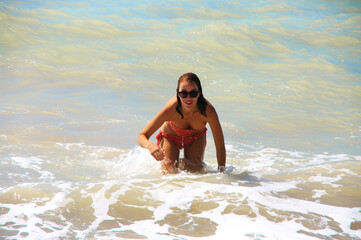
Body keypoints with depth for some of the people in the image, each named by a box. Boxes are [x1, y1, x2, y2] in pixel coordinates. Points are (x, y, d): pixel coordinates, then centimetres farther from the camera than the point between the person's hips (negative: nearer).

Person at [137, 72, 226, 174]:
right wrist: (150, 146, -59)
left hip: (196, 137, 1)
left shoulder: (207, 110, -40)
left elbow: (220, 146, -29)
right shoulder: (171, 109, -41)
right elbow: (142, 136, -37)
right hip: (170, 137, -1)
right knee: (170, 172, -8)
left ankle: (181, 163, 32)